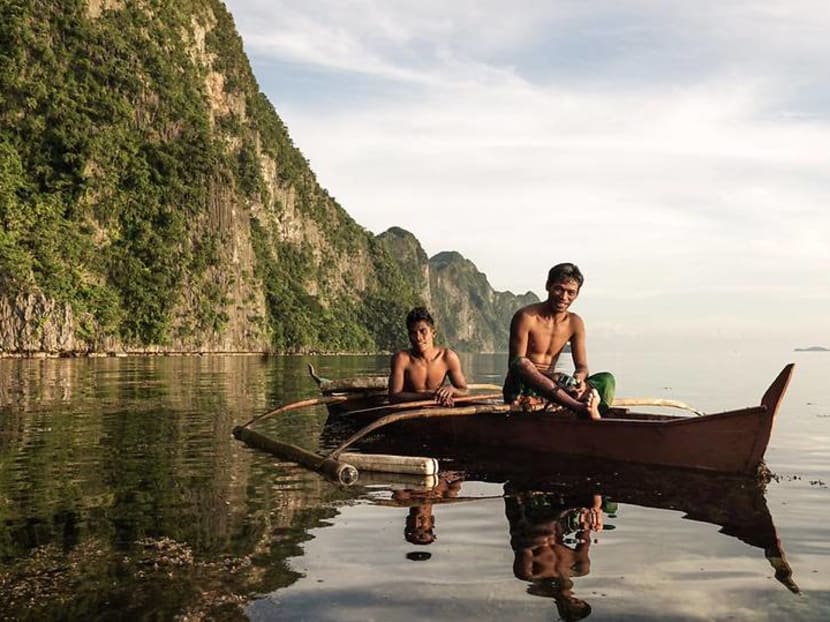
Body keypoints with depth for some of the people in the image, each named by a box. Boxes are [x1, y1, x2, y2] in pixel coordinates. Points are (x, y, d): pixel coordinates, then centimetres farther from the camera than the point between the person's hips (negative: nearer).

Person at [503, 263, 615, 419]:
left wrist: (578, 380, -22)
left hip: (551, 386, 6)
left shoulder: (575, 323, 7)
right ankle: (583, 408, -52)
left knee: (606, 380, -10)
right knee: (524, 367, -39)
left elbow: (582, 366, 5)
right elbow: (516, 363, -18)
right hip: (521, 389, -5)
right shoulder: (526, 317, -11)